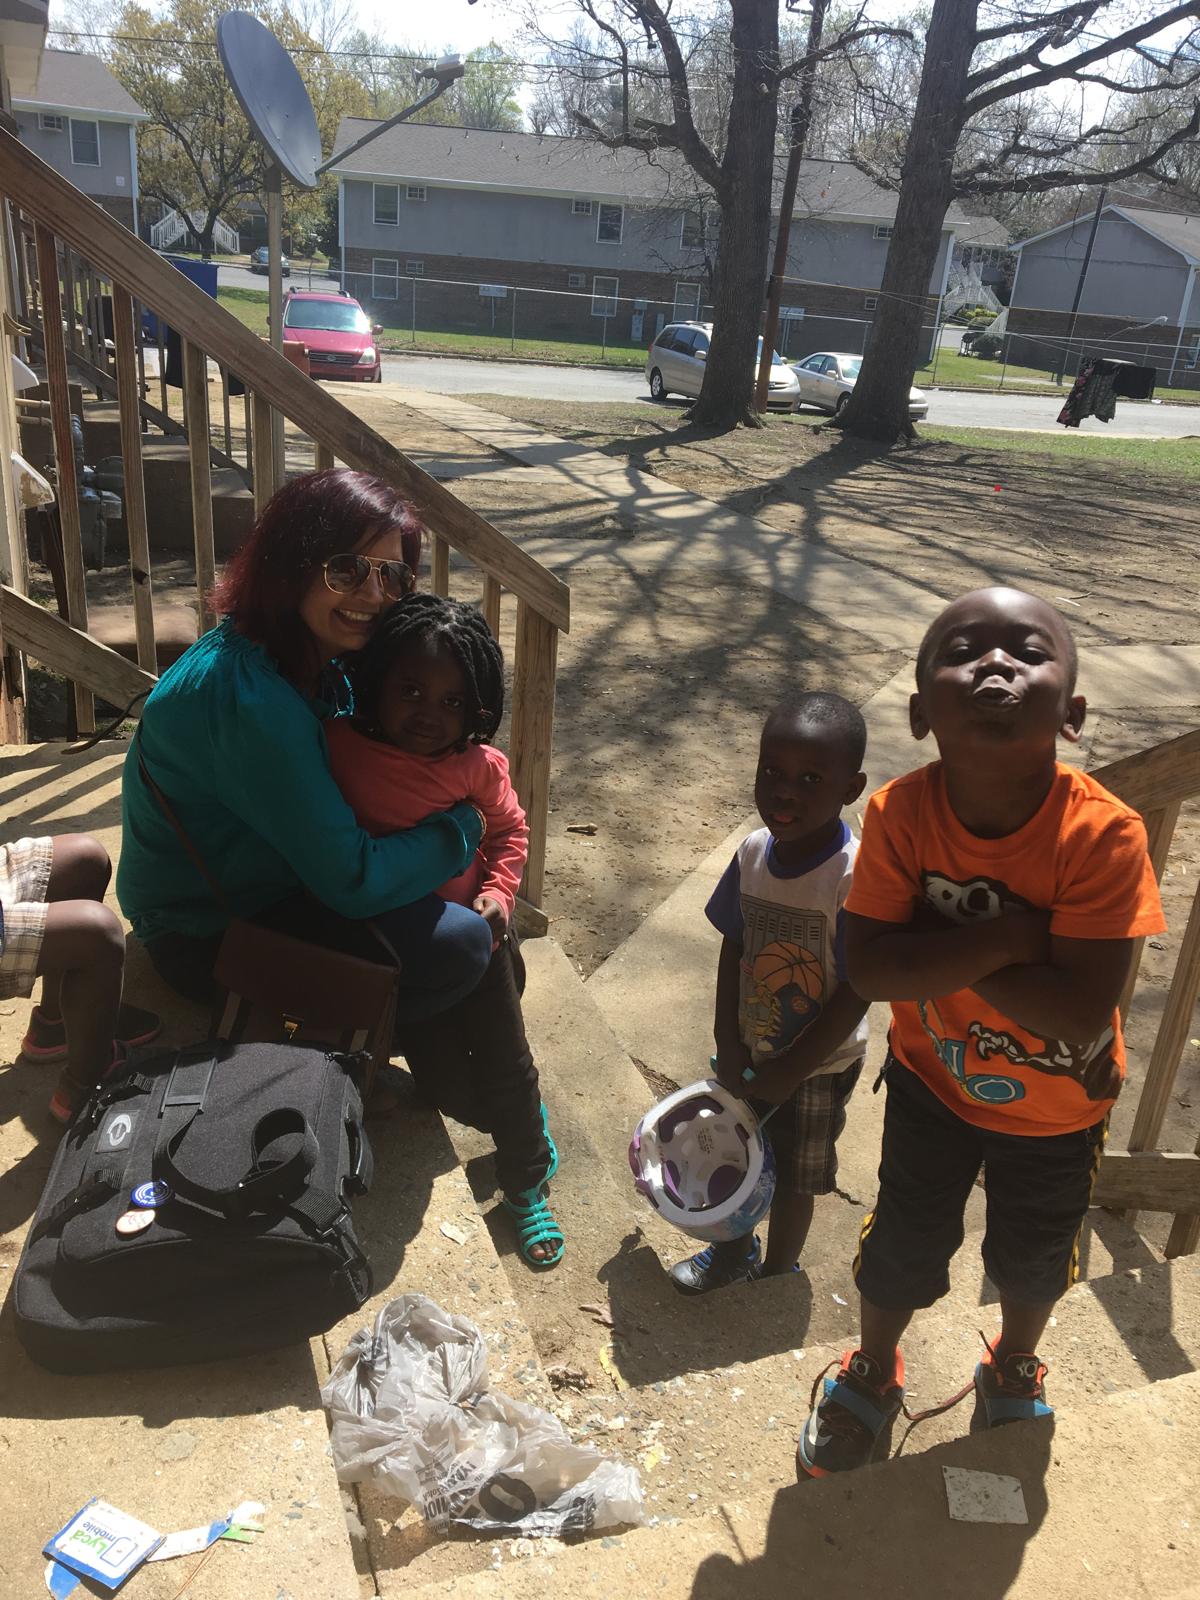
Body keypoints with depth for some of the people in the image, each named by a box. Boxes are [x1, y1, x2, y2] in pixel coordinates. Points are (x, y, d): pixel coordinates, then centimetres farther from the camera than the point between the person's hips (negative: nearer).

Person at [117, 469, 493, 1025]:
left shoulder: (317, 664, -2)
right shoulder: (245, 696, -31)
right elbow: (352, 881, -30)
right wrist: (463, 824, -16)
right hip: (205, 937, -9)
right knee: (458, 946, -23)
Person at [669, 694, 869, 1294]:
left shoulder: (855, 876, -29)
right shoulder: (753, 852, -12)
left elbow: (856, 995, -24)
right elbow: (733, 950, -2)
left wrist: (785, 1074, -18)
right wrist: (728, 1045, -6)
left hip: (816, 1067, -4)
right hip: (748, 1049, 5)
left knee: (791, 1180, 18)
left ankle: (775, 1275, 46)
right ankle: (735, 1249, 52)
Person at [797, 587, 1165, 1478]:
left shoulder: (1104, 835, -33)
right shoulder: (900, 813, -27)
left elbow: (1079, 1013, -35)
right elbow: (869, 966, -31)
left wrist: (940, 947, -35)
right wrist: (1005, 939, -39)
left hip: (1056, 1109, 0)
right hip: (934, 1081, 1)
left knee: (1032, 1255, 25)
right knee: (905, 1243, 19)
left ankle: (1014, 1366, 60)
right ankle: (874, 1371, 52)